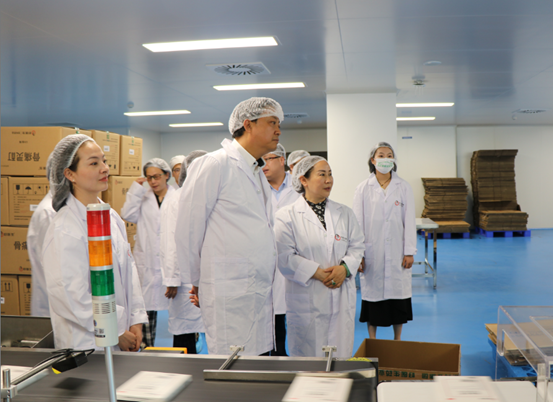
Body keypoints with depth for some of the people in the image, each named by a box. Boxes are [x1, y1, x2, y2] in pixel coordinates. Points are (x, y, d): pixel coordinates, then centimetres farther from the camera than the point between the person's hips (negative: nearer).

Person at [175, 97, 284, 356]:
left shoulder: (258, 173, 18)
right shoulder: (215, 164, -8)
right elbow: (188, 228, -7)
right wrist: (197, 281, 2)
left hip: (260, 292, 8)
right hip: (229, 293, -8)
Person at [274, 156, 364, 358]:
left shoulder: (345, 213, 12)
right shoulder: (287, 216, -3)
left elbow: (357, 246, 11)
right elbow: (285, 257, -10)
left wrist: (345, 267, -9)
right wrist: (317, 273, -15)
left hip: (342, 298, 4)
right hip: (307, 301, -4)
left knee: (342, 356, 7)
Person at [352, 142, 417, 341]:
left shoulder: (404, 187, 4)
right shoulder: (363, 189, 2)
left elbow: (409, 221, 2)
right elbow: (358, 223, 0)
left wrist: (409, 252, -2)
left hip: (396, 252, 1)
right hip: (372, 252, -1)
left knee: (398, 294, 6)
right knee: (372, 294, 5)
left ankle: (397, 340, 22)